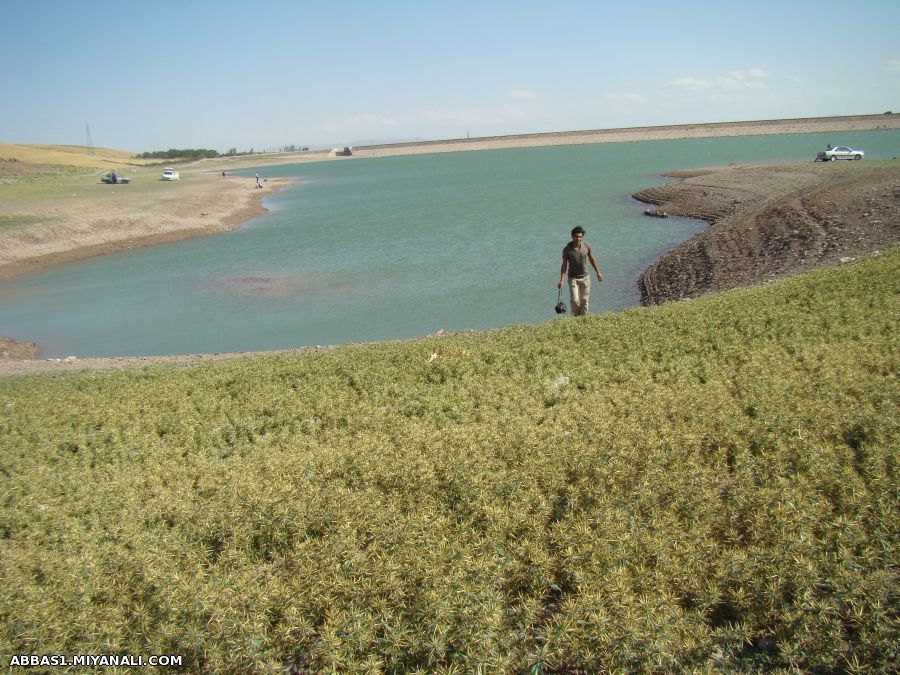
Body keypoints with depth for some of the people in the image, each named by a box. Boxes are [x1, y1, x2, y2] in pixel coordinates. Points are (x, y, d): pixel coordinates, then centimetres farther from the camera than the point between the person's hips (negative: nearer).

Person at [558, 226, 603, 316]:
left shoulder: (586, 246, -8)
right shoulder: (567, 249, -14)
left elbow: (592, 259, 8)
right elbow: (564, 265, -10)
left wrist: (598, 272, 13)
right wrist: (561, 281, -16)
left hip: (585, 277, 2)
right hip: (573, 278, -2)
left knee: (584, 301, 6)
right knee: (575, 300, -11)